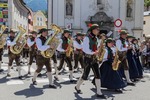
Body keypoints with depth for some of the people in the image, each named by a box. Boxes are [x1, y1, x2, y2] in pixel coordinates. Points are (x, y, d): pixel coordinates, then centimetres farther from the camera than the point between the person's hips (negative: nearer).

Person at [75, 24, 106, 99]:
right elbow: (85, 49, -18)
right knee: (85, 75, 2)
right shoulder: (87, 38, -11)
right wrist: (93, 53, -25)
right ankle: (77, 87, 27)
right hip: (88, 58, -7)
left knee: (97, 75, -2)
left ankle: (99, 92, 2)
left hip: (94, 58, 7)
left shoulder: (95, 38, 13)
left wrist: (98, 52, 1)